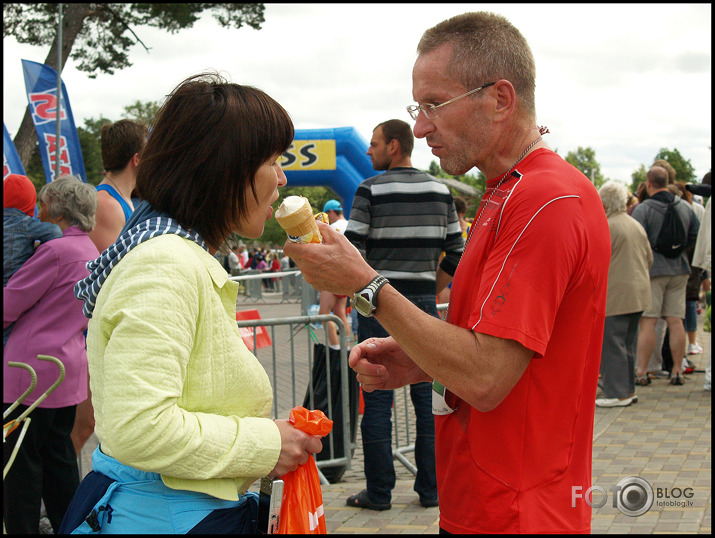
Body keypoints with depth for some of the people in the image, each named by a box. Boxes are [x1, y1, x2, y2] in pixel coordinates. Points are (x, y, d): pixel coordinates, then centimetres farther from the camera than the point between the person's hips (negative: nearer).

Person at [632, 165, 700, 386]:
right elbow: (696, 236, 14)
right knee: (675, 321, 6)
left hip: (652, 270, -5)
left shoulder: (642, 209, -9)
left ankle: (642, 372, -3)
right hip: (679, 269, 5)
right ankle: (677, 370, 8)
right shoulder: (685, 208, 8)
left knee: (647, 322, -3)